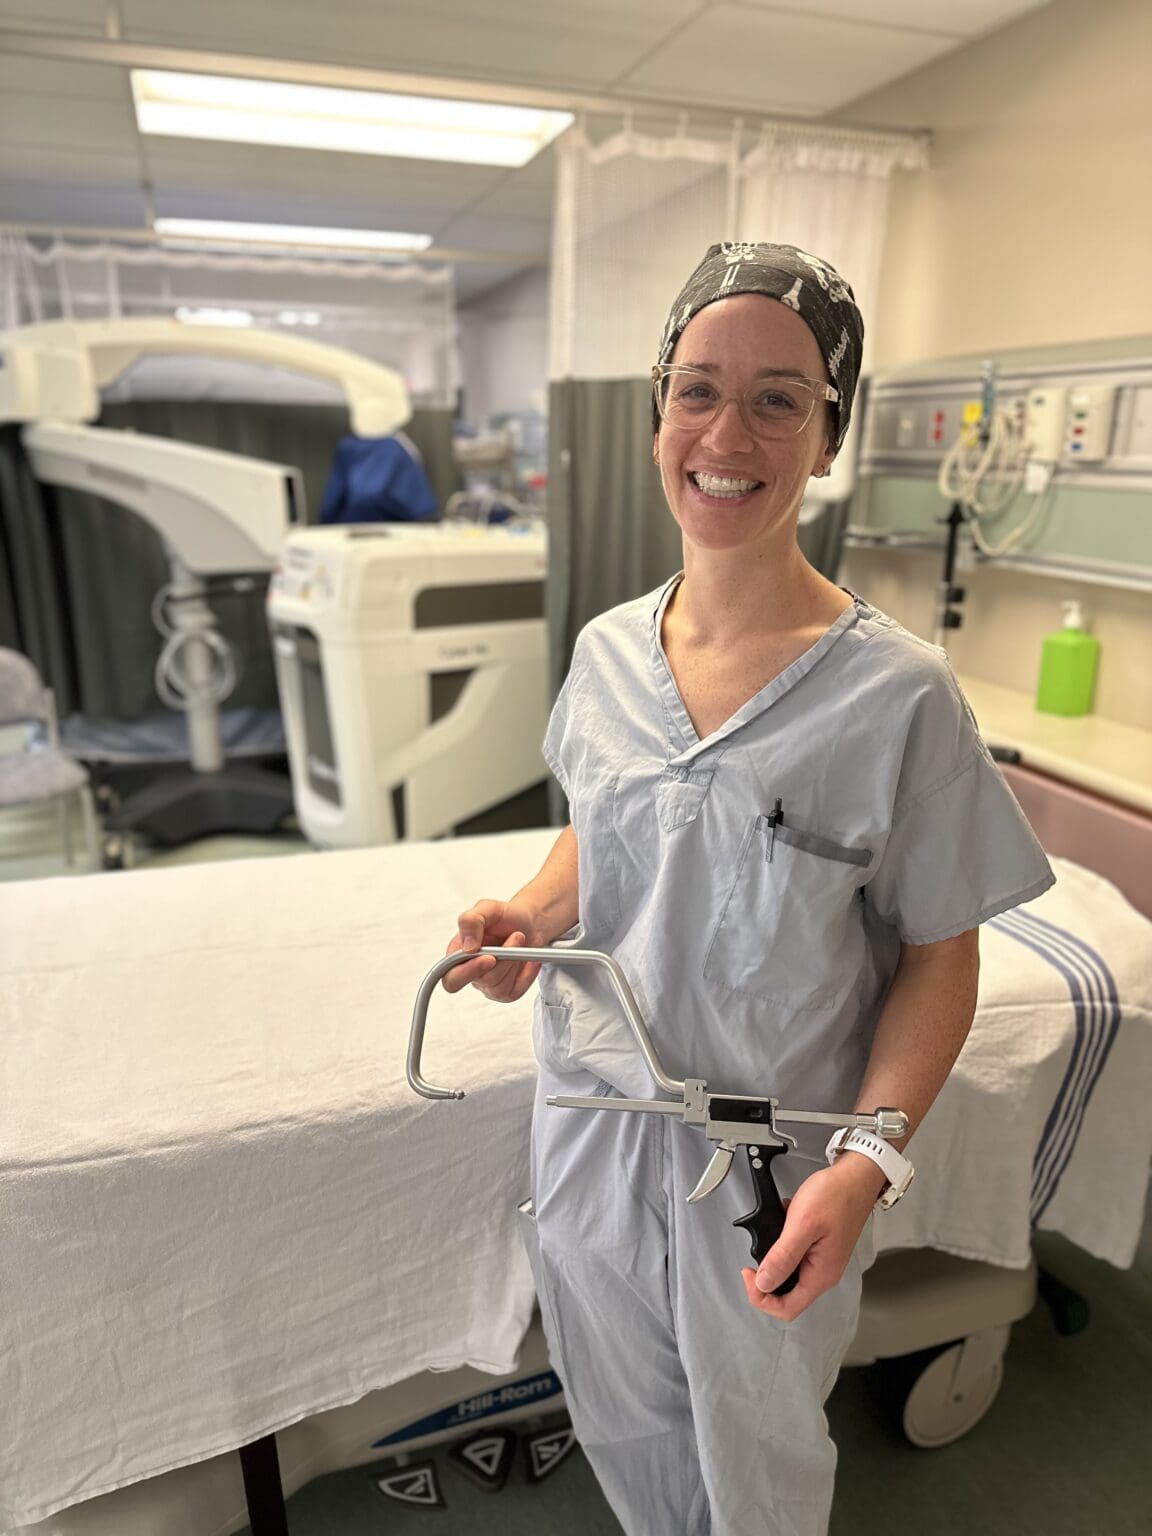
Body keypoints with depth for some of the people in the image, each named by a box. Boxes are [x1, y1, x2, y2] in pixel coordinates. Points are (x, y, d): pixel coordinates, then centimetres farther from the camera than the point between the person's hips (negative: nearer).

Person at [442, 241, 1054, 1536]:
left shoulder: (897, 692, -20)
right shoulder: (605, 650, -6)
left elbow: (938, 954, -12)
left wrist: (870, 1156, -24)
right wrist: (530, 915, -10)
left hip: (768, 1172, -3)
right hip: (590, 1132, 4)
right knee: (623, 1429, 30)